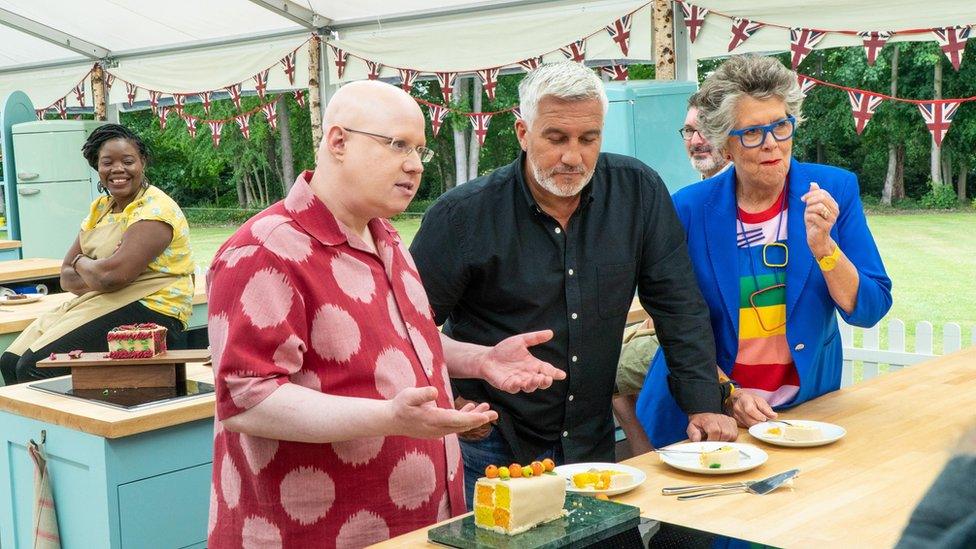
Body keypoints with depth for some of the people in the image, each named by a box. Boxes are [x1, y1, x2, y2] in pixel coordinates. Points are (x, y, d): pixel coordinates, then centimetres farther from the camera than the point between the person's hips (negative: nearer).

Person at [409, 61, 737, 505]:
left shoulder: (638, 192, -4)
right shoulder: (463, 215, -13)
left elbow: (678, 305, -2)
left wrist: (704, 404, -8)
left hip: (593, 442, 3)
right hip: (492, 447, -3)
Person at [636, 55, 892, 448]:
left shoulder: (836, 190, -3)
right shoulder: (689, 209, -7)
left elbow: (869, 311, -5)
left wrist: (823, 246, -20)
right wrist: (728, 393, -10)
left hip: (807, 403, 1)